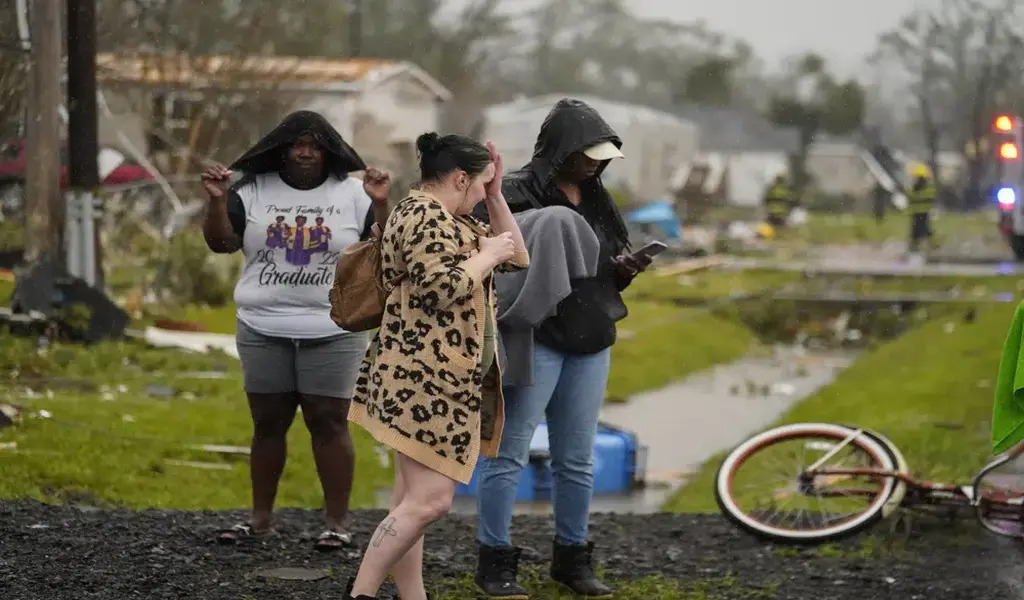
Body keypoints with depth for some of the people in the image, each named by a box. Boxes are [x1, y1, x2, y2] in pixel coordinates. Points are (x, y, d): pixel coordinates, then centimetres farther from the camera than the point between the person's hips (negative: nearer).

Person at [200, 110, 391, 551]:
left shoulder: (352, 194, 1)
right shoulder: (254, 192, 4)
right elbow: (221, 243, 0)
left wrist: (380, 204, -16)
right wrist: (218, 200, -14)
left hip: (332, 332, -2)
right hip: (263, 330, 2)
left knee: (328, 422, -2)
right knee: (268, 422, 9)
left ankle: (336, 523, 3)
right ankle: (261, 517, 18)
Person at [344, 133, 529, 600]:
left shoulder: (449, 219, 19)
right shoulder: (423, 217, -13)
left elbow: (518, 259, 22)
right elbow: (442, 289, -25)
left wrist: (495, 196, 14)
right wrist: (488, 254, -11)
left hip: (436, 382, 11)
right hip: (422, 381, -11)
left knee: (413, 500, 9)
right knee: (429, 500, -15)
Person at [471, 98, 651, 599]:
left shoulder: (595, 198, 14)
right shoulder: (517, 193, -8)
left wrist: (624, 270, 1)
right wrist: (533, 266, -25)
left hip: (591, 344, 7)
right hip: (535, 339, -6)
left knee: (577, 460, 11)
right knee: (510, 454, -2)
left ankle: (572, 558, 20)